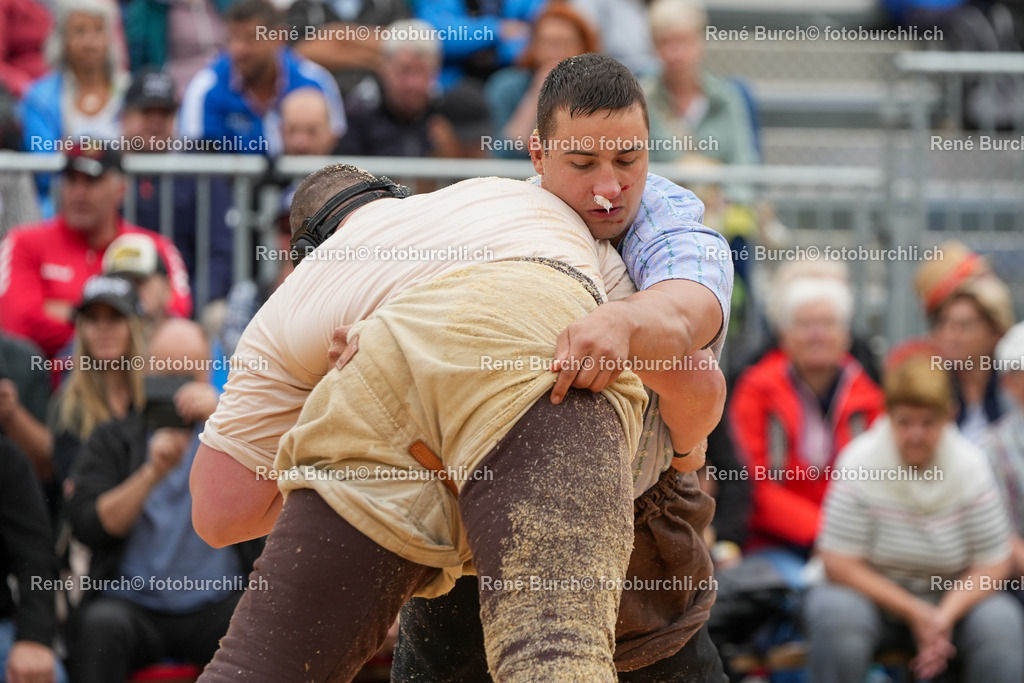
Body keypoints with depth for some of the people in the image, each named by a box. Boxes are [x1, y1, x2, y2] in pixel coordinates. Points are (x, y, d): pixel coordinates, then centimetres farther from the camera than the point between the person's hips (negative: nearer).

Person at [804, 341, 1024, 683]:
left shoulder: (970, 466, -8)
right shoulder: (861, 462, -13)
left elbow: (992, 565, -6)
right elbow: (839, 563, -14)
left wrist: (944, 616, -23)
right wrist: (915, 614, -20)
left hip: (954, 598, 2)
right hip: (875, 594, -1)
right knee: (837, 614, -34)